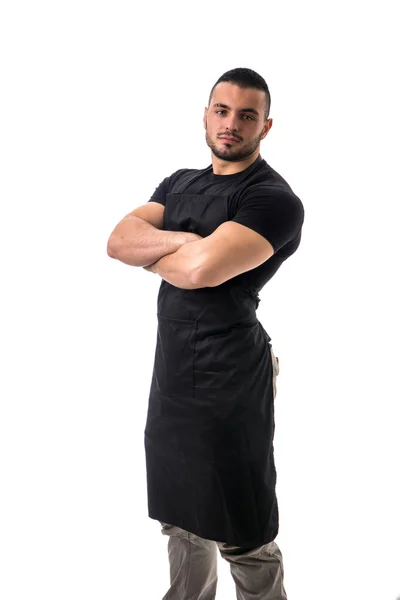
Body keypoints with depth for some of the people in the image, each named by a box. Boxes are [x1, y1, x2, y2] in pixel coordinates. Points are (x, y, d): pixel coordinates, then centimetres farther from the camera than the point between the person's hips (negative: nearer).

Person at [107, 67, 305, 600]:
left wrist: (150, 251, -5)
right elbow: (118, 240, 0)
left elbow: (201, 269, -26)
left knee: (242, 536, 5)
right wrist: (183, 241, -16)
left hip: (228, 377, -7)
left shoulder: (274, 199, -13)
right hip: (171, 369, 7)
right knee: (181, 516, 20)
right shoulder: (181, 183, 13)